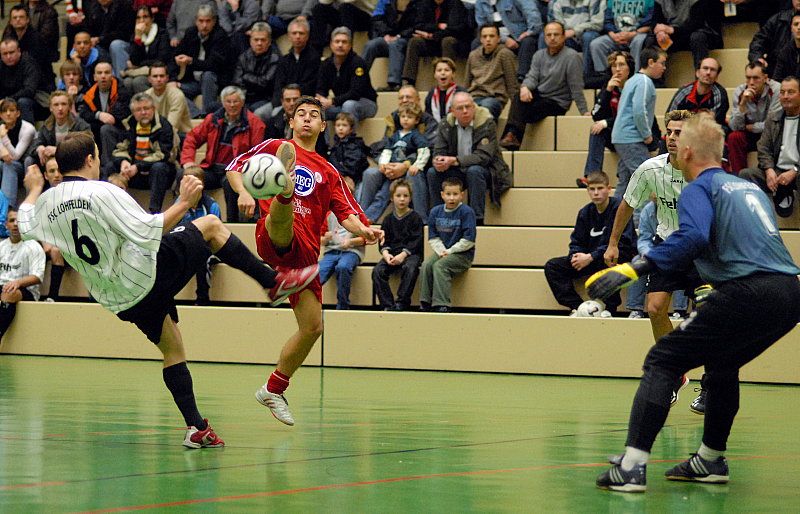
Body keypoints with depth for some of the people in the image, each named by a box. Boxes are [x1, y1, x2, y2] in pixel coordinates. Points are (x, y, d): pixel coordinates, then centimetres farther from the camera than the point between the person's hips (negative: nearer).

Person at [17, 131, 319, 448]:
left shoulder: (46, 202, 2)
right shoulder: (102, 193, -18)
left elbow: (26, 227, 25)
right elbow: (147, 231, -24)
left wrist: (33, 190, 41)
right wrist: (184, 202, -15)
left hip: (116, 299, 7)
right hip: (146, 273, -7)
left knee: (172, 351, 19)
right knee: (211, 226, 8)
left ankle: (195, 427, 10)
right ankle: (273, 282, 7)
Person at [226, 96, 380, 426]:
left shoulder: (328, 173, 25)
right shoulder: (276, 147, 15)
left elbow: (347, 214, 17)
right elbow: (234, 167, 11)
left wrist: (363, 230, -5)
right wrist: (243, 192, -10)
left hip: (306, 251, 5)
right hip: (273, 236, -5)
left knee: (312, 326, 2)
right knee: (283, 212, -40)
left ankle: (274, 389, 17)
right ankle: (283, 189, -79)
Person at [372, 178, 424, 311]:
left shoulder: (415, 218, 5)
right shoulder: (388, 219, 15)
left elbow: (416, 241, -4)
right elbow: (384, 241, 11)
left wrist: (403, 254, -18)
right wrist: (386, 254, -11)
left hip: (411, 253, -4)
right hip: (392, 254, 4)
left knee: (410, 269, -37)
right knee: (377, 271, -24)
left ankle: (401, 303, -31)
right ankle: (387, 304, -24)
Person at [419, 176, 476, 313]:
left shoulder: (466, 212, -9)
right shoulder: (436, 212, 8)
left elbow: (469, 240, -12)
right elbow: (433, 237, 11)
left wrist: (450, 251, -11)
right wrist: (441, 251, -7)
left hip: (463, 254, -5)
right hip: (442, 252, 5)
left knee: (439, 266, -30)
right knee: (426, 265, -22)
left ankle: (441, 305, -34)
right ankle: (425, 304, -20)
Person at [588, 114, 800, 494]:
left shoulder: (699, 189, 0)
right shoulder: (749, 186, 24)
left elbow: (693, 237, -19)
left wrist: (635, 269, -20)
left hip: (748, 294, -8)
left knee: (662, 361, -3)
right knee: (721, 363, 32)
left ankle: (632, 466, -14)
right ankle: (711, 461, 37)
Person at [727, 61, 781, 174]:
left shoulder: (776, 90, -19)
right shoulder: (738, 93, -9)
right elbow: (735, 127, -15)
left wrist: (747, 127, -11)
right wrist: (743, 103, -27)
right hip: (749, 136, 3)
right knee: (733, 137, -25)